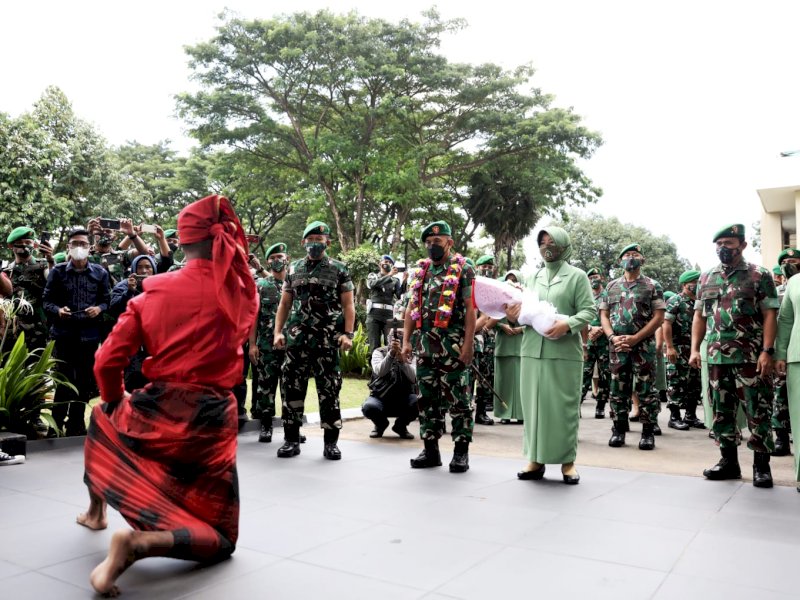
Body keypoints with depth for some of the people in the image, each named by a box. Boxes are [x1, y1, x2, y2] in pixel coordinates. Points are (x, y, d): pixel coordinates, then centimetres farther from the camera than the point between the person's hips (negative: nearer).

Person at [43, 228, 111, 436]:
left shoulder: (100, 273, 6)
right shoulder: (57, 271, 2)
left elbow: (106, 300, 8)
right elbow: (47, 300, 3)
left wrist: (99, 309, -13)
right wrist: (58, 310, -17)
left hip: (89, 334, 2)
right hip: (63, 333, -2)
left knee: (85, 382, 10)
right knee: (64, 381, 0)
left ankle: (76, 425, 24)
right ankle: (56, 424, 15)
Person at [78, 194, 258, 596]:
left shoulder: (155, 289, -1)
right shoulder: (242, 293, -2)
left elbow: (107, 363, 0)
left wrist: (117, 406, 20)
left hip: (152, 414, 3)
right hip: (211, 423, -2)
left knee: (103, 416, 41)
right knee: (219, 539, 15)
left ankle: (96, 511, 50)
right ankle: (140, 542, -15)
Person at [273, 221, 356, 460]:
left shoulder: (339, 270, 4)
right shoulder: (293, 269, 13)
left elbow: (348, 305, 2)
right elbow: (284, 304, 15)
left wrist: (348, 334, -10)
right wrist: (278, 332, 4)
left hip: (327, 341, -3)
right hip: (296, 339, 3)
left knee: (329, 391, 0)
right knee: (292, 388, 4)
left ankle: (331, 442, 9)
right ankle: (291, 439, 15)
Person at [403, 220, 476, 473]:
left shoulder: (462, 269, -2)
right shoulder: (421, 269, 15)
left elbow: (470, 309, -7)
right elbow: (412, 307, 15)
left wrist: (468, 344, -14)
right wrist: (406, 341, 8)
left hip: (452, 345, -6)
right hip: (424, 344, 6)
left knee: (457, 397, 0)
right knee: (428, 397, 10)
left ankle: (461, 451, 10)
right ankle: (430, 449, 20)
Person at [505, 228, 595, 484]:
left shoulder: (577, 276, 4)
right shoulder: (535, 277, 18)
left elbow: (589, 311, -4)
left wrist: (568, 324, -20)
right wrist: (514, 316, -6)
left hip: (565, 352, -4)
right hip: (532, 351, 4)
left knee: (564, 406, 0)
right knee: (533, 405, 6)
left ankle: (567, 461, 10)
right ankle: (535, 460, 15)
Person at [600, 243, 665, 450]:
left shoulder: (652, 286, 3)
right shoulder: (611, 287, 13)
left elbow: (659, 317, -4)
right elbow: (604, 315, 10)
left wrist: (635, 338, -13)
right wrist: (613, 337, -8)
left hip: (644, 345, -3)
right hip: (617, 346, 3)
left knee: (645, 389, -1)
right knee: (618, 388, 6)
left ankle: (648, 431, 8)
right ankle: (619, 429, 15)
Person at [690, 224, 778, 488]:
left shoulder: (760, 276, -1)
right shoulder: (706, 278, 12)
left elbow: (769, 316, -5)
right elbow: (699, 316, 14)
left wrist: (767, 351, -14)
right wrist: (695, 349, 6)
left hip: (750, 357, -4)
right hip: (716, 357, 5)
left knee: (757, 411, 0)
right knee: (721, 411, 9)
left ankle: (761, 465, 11)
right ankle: (729, 461, 20)